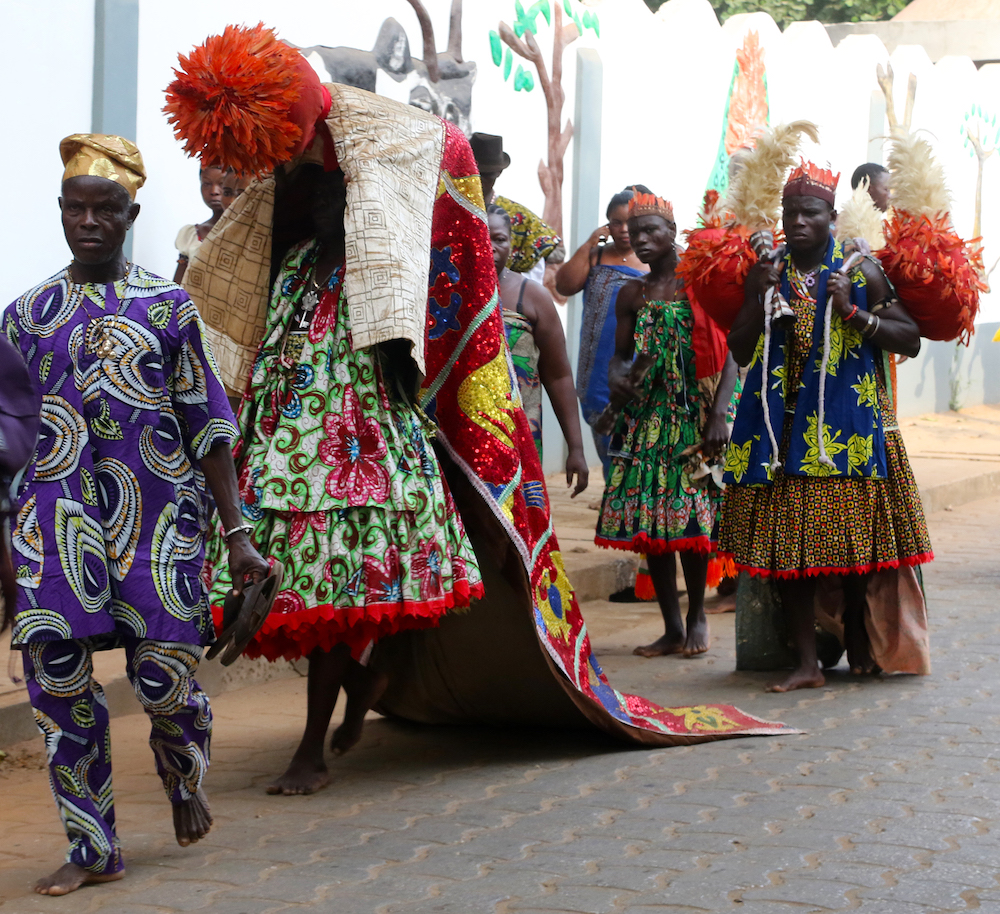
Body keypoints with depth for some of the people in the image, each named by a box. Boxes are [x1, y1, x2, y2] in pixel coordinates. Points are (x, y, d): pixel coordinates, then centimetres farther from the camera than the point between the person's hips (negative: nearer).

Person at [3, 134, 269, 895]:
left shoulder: (168, 306, 5)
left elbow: (208, 424, 6)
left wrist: (237, 532, 2)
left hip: (158, 506, -2)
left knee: (166, 674, -5)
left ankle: (184, 778, 31)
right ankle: (93, 848, 4)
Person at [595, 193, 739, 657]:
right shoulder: (632, 294, 11)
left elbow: (730, 354, -5)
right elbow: (620, 353, 16)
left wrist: (719, 415, -15)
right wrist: (616, 376, -9)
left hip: (695, 417, -4)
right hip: (645, 418, 4)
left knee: (690, 516, -7)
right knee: (648, 517, 1)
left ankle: (697, 615, 13)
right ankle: (672, 628, 10)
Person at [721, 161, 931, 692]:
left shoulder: (861, 273, 1)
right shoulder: (766, 275, 9)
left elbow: (911, 340, -2)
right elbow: (740, 352, 8)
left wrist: (854, 313, -13)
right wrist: (763, 299, -4)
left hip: (846, 425, -2)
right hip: (782, 424, 2)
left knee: (855, 534, 1)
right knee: (786, 539, -3)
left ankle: (858, 643, 22)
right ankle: (807, 662, 0)